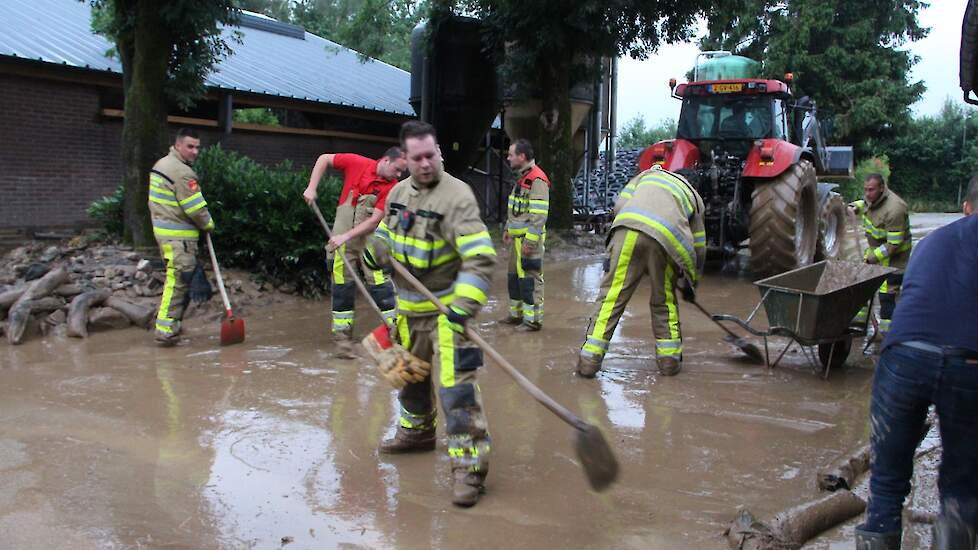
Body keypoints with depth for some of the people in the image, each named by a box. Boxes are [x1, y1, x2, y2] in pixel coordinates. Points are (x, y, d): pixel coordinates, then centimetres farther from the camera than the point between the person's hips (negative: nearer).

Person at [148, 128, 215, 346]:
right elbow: (196, 208, -17)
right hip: (179, 236, -10)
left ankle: (172, 324, 25)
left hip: (163, 228, 10)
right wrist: (208, 224, 2)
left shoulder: (162, 164, 15)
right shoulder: (182, 172, -18)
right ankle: (166, 330, -7)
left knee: (177, 279, 18)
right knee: (177, 281, -8)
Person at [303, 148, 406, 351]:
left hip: (369, 238, -1)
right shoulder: (357, 163, -8)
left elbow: (374, 220, -15)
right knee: (342, 282, 3)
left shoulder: (392, 188, -10)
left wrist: (346, 236, -21)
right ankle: (343, 333, 13)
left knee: (379, 280, -10)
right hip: (342, 238, 1)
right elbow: (324, 159, 5)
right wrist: (311, 188, -3)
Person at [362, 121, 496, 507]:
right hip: (409, 306, 8)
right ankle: (417, 431, 47)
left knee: (456, 384, -14)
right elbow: (385, 232, 21)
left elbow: (480, 258, -28)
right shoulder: (398, 192, 4)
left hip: (447, 307, -8)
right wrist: (376, 250, -3)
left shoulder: (456, 196, -20)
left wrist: (463, 306, -37)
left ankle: (469, 464, -8)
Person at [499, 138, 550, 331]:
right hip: (517, 237, 10)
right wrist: (508, 229, 22)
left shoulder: (537, 180, -17)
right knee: (514, 276, 17)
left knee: (530, 279, -5)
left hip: (530, 238, -10)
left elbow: (539, 215, -21)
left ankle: (533, 319, 2)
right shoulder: (522, 177, 16)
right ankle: (517, 313, 29)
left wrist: (530, 242, -22)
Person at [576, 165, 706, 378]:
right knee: (664, 301, 20)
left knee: (612, 296, 1)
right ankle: (669, 360, 25)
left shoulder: (647, 174, 36)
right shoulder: (694, 196, 35)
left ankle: (589, 360, -1)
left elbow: (620, 204, 19)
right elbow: (698, 247, 31)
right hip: (665, 238, 1)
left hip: (628, 228, 0)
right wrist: (690, 283, 44)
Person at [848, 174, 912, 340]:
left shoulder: (894, 210, -32)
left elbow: (893, 245, -29)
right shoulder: (871, 198, -5)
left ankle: (886, 331, 0)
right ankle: (860, 316, 34)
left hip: (893, 256, -9)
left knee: (887, 293, -9)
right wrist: (855, 207, 1)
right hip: (875, 248, 9)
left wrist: (871, 258, -27)